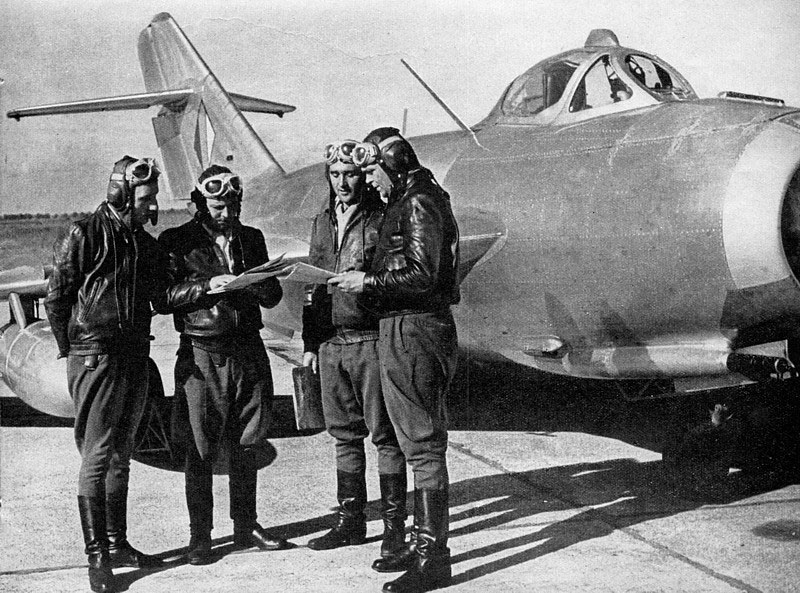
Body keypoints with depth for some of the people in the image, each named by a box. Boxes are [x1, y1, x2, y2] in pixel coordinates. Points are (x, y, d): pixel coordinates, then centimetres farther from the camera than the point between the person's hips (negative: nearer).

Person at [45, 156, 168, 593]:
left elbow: (157, 300, 18)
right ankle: (97, 555, -2)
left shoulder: (145, 243, 13)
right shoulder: (84, 236, -8)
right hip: (95, 358, -7)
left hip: (135, 358, 7)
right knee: (97, 456, -6)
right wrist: (71, 349, -5)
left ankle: (118, 543, 23)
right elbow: (55, 298, -7)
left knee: (121, 455, 14)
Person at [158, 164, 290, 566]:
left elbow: (273, 295, 11)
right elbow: (164, 296, -8)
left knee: (247, 444, 10)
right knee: (200, 449, 0)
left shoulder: (251, 238, 13)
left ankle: (245, 526, 23)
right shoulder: (176, 242, 0)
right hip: (202, 353, -4)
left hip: (248, 350, 4)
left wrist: (253, 284, -10)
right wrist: (207, 285, -19)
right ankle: (199, 536, 10)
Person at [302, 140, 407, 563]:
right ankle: (351, 521, 22)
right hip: (330, 342, 6)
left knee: (384, 435, -1)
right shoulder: (324, 221, 15)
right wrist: (310, 342, 17)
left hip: (371, 339, -6)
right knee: (344, 435, 12)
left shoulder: (382, 218, -5)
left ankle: (394, 525, 7)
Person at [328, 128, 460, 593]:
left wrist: (367, 281, -15)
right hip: (406, 331, 11)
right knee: (422, 443, 15)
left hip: (414, 331, -11)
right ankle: (424, 543, 25)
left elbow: (422, 276, -22)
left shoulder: (418, 205, -14)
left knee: (423, 445, -7)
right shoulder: (410, 202, 18)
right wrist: (368, 281, 12)